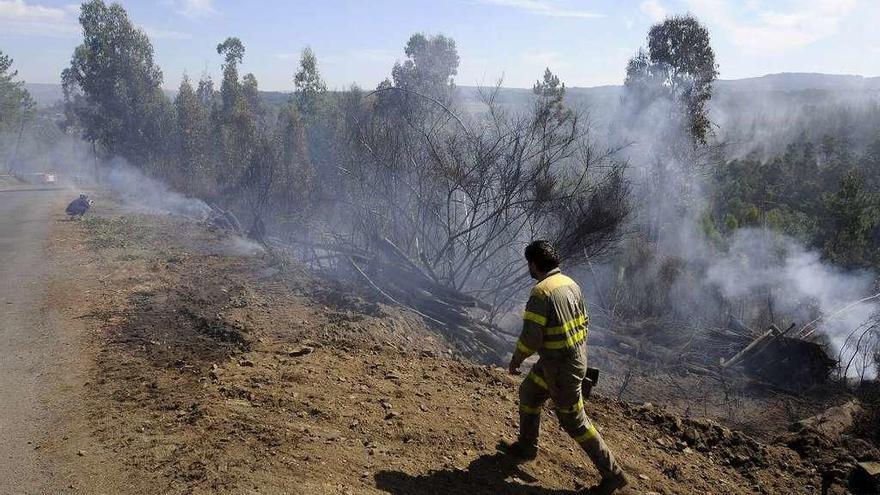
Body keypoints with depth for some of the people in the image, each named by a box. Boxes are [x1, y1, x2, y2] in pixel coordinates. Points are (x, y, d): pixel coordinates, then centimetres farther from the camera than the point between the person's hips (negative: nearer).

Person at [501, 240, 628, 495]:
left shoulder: (541, 292, -25)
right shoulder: (570, 284, 4)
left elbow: (531, 336, -25)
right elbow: (583, 321, 13)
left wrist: (516, 361, -7)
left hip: (561, 367, -9)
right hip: (576, 356, 9)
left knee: (573, 421, 5)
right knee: (528, 393, 24)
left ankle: (612, 474, 16)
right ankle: (526, 446, 41)